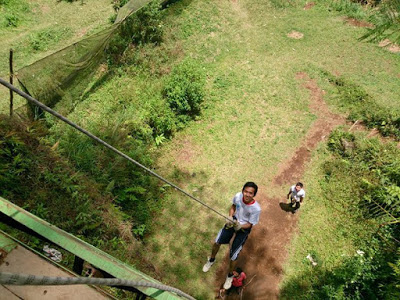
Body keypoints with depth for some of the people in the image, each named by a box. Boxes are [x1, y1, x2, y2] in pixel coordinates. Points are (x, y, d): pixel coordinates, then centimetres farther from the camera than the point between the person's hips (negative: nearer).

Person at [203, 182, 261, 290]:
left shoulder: (256, 208, -32)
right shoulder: (238, 196, -24)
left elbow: (250, 224, -18)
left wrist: (240, 226, -36)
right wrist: (230, 218, -15)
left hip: (244, 228, -3)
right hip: (234, 221, 4)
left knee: (233, 255, -1)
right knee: (217, 241, 8)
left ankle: (230, 276, 31)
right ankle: (211, 260, 42)